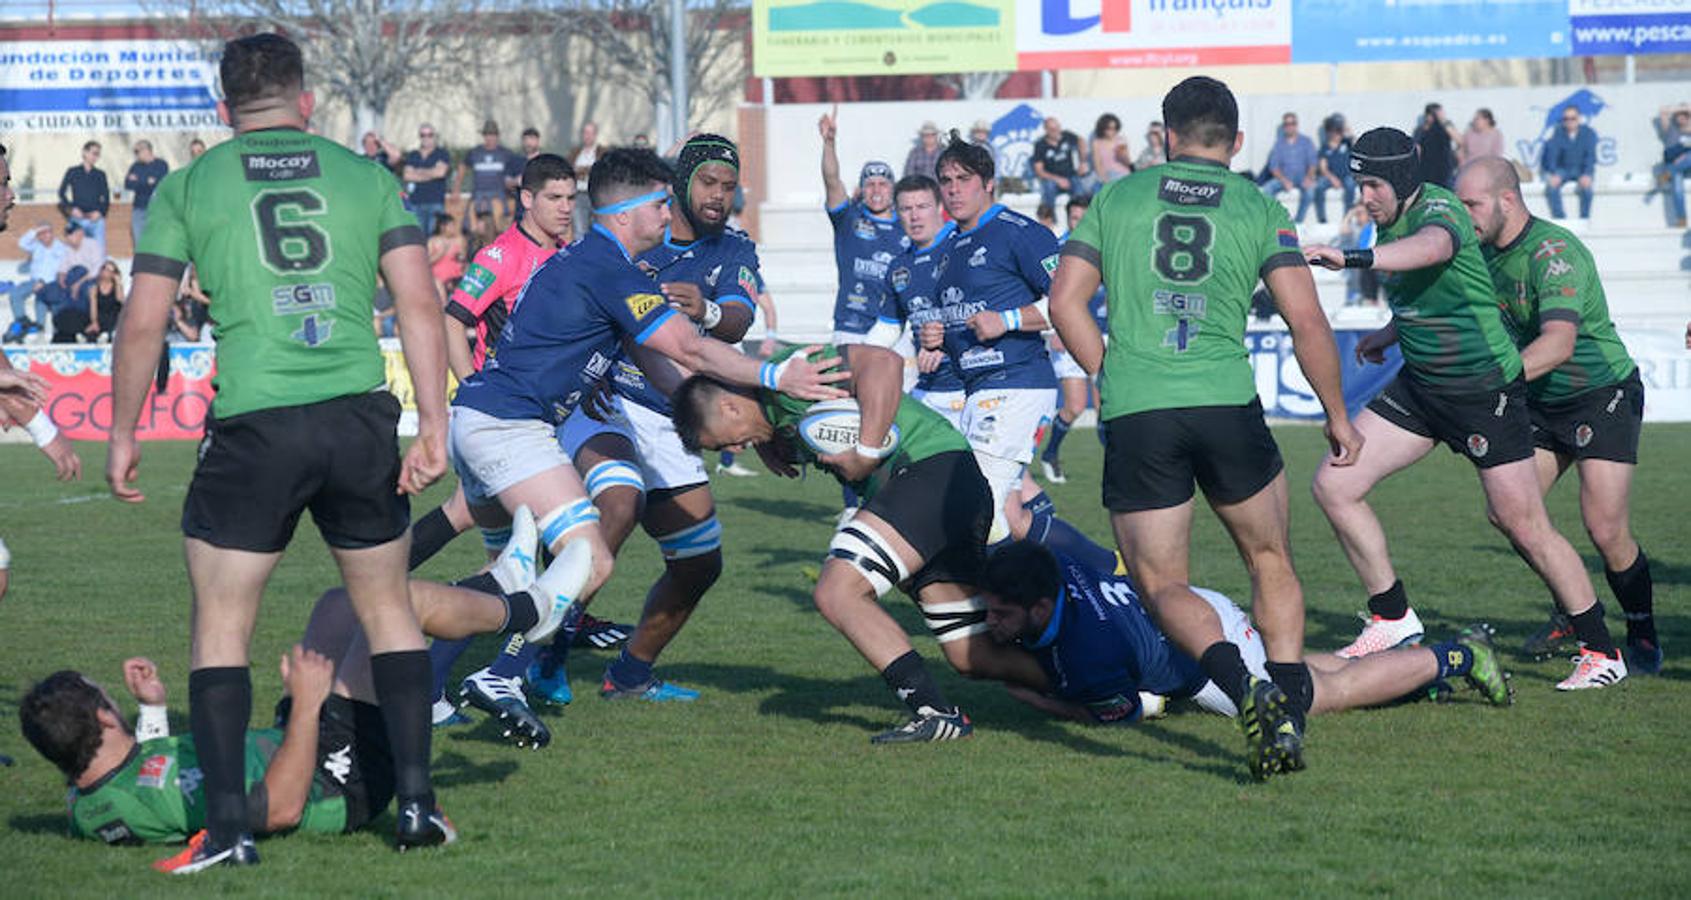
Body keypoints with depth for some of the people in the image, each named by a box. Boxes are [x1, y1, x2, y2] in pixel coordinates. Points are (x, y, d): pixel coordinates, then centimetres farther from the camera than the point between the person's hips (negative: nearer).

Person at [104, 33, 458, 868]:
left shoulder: (187, 187, 7)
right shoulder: (365, 175, 11)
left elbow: (143, 323, 5)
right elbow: (419, 305, 3)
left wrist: (122, 433, 15)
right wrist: (433, 426, 3)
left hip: (253, 426, -2)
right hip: (361, 420, 2)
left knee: (221, 624, 8)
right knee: (388, 609, 17)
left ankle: (228, 826, 2)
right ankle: (416, 799, 13)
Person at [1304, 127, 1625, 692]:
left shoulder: (1439, 210, -21)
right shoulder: (1393, 221, 6)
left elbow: (1430, 248, -48)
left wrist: (1352, 259, -64)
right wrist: (1390, 334, 8)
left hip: (1485, 389, -8)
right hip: (1419, 386, 8)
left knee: (1524, 527, -3)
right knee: (1334, 485, -2)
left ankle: (1600, 651, 12)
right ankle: (1392, 619, 8)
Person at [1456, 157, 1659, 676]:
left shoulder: (1554, 252, -26)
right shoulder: (1487, 252, 1)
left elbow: (1559, 342, -38)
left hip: (1604, 395, -8)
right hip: (1542, 402, 8)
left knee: (1605, 531, -13)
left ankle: (1643, 634, 9)